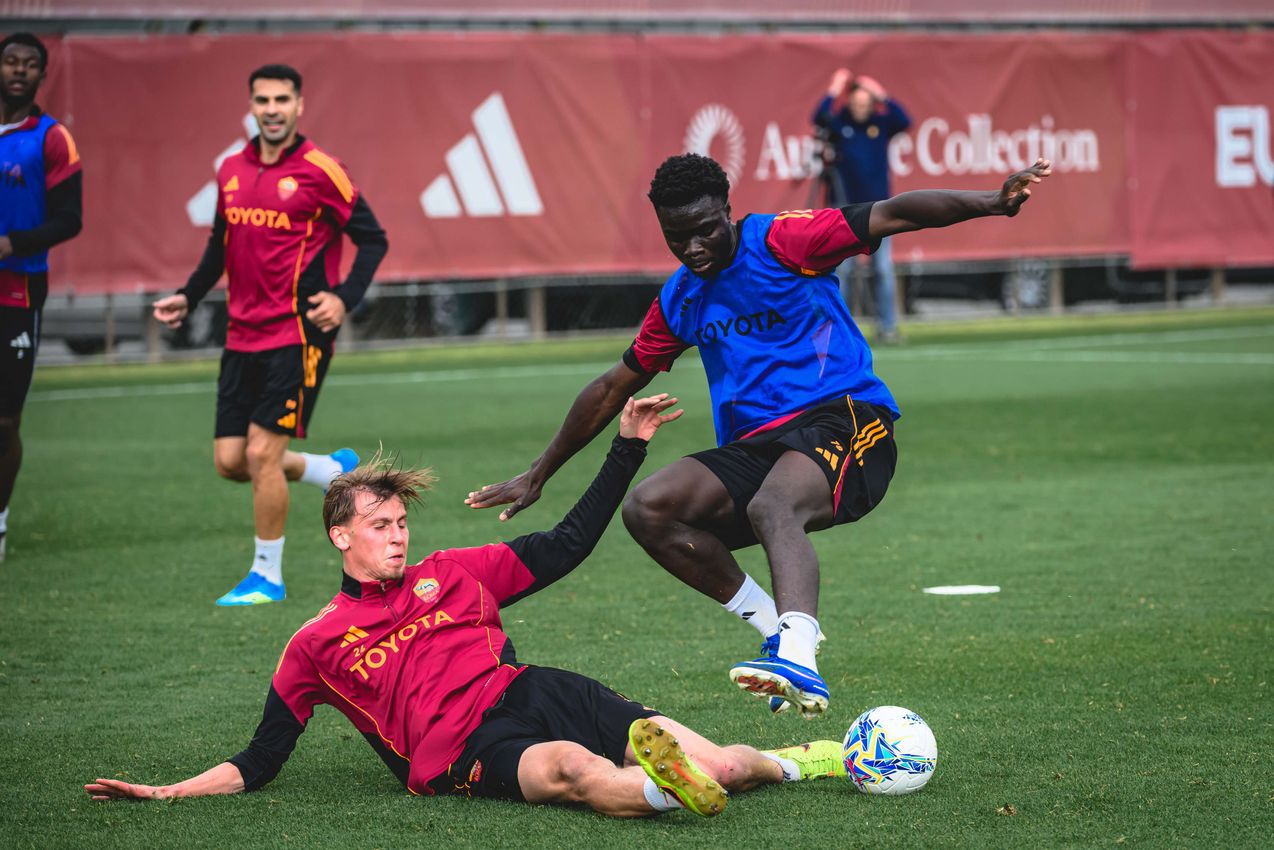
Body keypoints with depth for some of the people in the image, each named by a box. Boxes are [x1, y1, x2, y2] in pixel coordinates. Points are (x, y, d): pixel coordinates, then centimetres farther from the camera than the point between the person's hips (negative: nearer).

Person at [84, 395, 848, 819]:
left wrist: (629, 446, 19)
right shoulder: (317, 646, 18)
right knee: (571, 766, -42)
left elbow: (571, 543, 26)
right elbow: (258, 765, 18)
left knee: (716, 769, -13)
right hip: (458, 752, -4)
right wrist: (167, 792, 4)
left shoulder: (451, 574, 24)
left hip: (527, 693, 4)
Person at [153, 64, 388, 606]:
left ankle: (267, 577, 6)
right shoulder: (232, 171, 10)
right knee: (229, 460, 4)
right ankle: (338, 471, 29)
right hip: (243, 334, 7)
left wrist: (344, 298, -19)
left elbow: (373, 240, -6)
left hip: (298, 333, -7)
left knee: (262, 453, -10)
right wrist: (188, 297, 12)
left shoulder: (318, 171, -9)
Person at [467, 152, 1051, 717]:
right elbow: (612, 388, 26)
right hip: (752, 447, 7)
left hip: (844, 418, -7)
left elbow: (893, 215, -12)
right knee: (647, 509, -17)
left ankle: (798, 658, -62)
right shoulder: (678, 301, 16)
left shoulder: (781, 241, -2)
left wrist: (993, 202, -26)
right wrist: (539, 475, 29)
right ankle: (777, 626, -11)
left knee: (772, 506, -38)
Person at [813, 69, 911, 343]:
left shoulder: (881, 122, 5)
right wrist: (833, 92, -26)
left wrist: (883, 96, -16)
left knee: (883, 269, 0)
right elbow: (819, 119, -19)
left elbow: (905, 121, -10)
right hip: (844, 207, -1)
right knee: (841, 269, 0)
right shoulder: (839, 123, -1)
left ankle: (887, 327, 4)